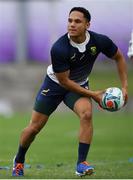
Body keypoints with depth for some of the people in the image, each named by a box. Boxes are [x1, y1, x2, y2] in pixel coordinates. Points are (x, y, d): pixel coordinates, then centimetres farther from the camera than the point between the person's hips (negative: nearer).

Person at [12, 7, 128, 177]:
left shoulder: (99, 41, -23)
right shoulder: (58, 48, -33)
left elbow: (119, 57, -2)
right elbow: (64, 81, -23)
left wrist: (124, 86, -8)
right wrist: (93, 94, -20)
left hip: (80, 86, 2)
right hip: (55, 84, -2)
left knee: (86, 114, -28)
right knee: (34, 127, 3)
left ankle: (81, 163, -21)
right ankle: (19, 161, 31)